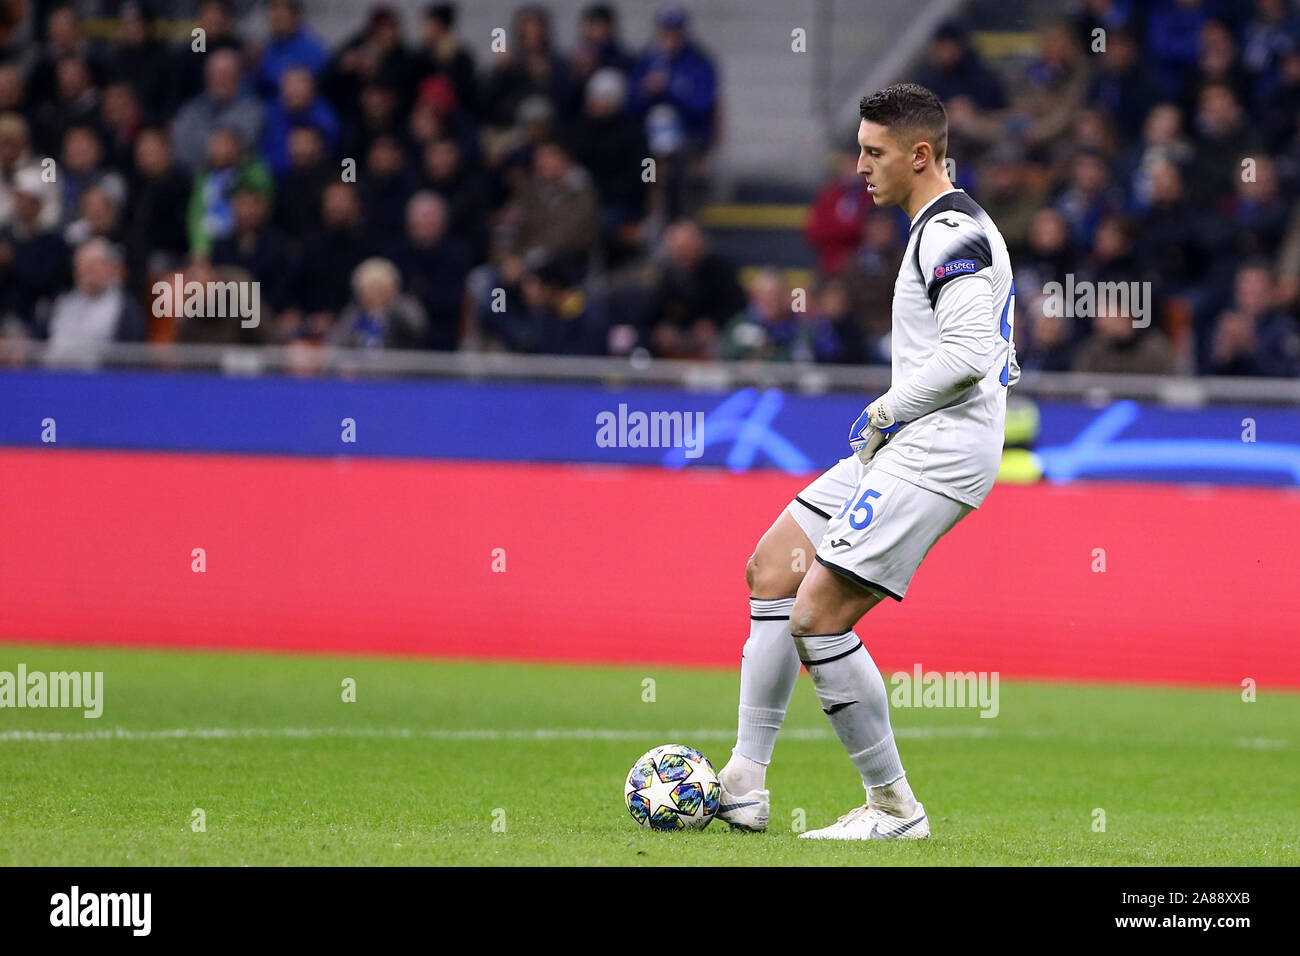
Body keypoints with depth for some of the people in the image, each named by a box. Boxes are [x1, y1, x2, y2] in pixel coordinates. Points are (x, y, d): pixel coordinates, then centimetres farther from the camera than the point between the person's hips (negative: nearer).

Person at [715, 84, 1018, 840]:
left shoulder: (950, 233, -13)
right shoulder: (954, 228, 20)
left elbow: (968, 354, -24)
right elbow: (999, 363, 25)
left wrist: (885, 412, -12)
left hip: (933, 456, -11)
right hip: (897, 447, 11)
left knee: (817, 613, -16)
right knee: (771, 570, 11)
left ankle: (894, 807, -7)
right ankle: (745, 785, 10)